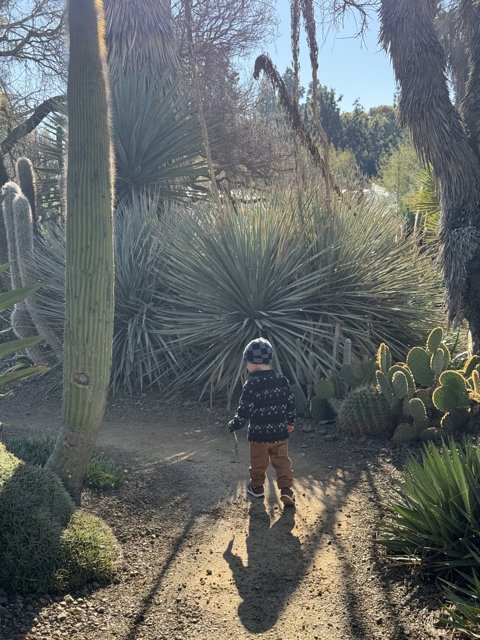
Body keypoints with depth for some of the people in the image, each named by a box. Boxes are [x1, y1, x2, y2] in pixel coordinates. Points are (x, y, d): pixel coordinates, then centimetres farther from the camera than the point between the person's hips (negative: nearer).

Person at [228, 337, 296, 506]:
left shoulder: (251, 384, -18)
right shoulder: (282, 380, -2)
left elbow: (244, 409, -15)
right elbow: (290, 403, 5)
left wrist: (234, 425, 0)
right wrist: (290, 422, 19)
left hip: (259, 434, -4)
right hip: (280, 432, 4)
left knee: (258, 462, 15)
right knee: (282, 461, 13)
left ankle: (257, 487, 31)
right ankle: (286, 489, 3)